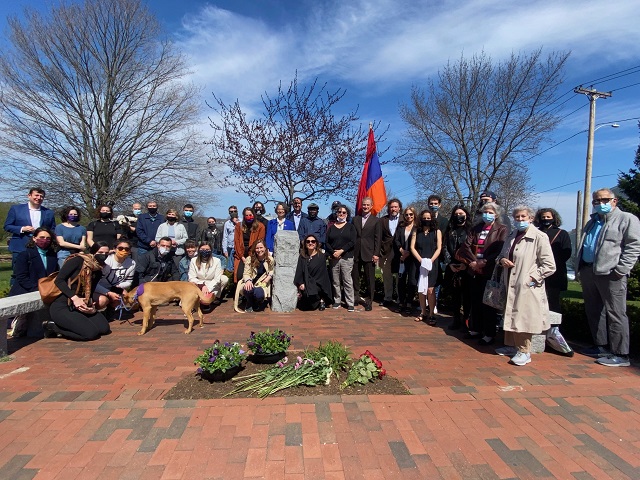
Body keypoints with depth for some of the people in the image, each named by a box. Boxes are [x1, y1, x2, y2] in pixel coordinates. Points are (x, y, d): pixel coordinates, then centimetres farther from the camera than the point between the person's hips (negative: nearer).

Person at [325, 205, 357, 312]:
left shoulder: (350, 226, 7)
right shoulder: (331, 227, 13)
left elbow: (352, 242, -4)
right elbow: (327, 243, 6)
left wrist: (341, 251, -13)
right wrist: (333, 252, -10)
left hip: (346, 257, -2)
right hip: (333, 258, 2)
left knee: (347, 281, -4)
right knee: (335, 281, 5)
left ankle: (350, 303, 0)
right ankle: (337, 301, 16)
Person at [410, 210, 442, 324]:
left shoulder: (437, 231, 7)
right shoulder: (416, 232, 11)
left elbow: (439, 248, 0)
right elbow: (412, 247, 3)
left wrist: (430, 261, -13)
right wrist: (420, 260, -10)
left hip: (432, 264, -2)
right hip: (420, 264, 2)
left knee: (430, 289, -9)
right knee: (421, 289, 4)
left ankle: (431, 314, -3)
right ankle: (423, 313, 12)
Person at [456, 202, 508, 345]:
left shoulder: (501, 229, -2)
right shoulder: (476, 228, 13)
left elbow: (500, 251, -11)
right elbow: (466, 246, 3)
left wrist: (484, 262, -16)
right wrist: (472, 261, -9)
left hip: (490, 271, -5)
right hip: (475, 270, 5)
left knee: (488, 303, 0)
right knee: (475, 301, 12)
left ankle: (489, 334, 9)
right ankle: (476, 329, 25)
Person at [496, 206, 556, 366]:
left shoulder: (539, 237, -11)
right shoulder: (511, 236, 13)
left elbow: (550, 266, -14)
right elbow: (501, 255, 23)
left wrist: (532, 278, -18)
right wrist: (502, 260, 1)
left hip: (527, 286, -7)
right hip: (510, 285, 7)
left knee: (523, 318, -2)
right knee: (510, 316, 15)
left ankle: (524, 352, 13)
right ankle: (511, 346, 30)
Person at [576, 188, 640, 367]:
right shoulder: (592, 222, 22)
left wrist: (620, 269, -17)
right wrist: (579, 268, 15)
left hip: (610, 273, -8)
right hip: (588, 271, 8)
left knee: (615, 314, -5)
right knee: (593, 311, 13)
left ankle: (620, 354, 3)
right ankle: (601, 346, 25)